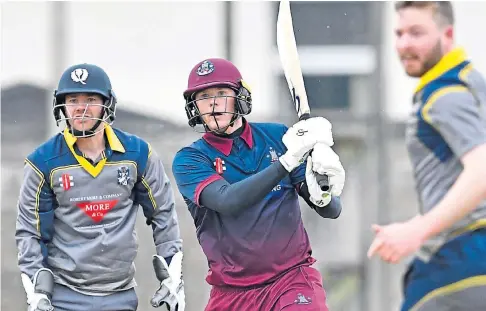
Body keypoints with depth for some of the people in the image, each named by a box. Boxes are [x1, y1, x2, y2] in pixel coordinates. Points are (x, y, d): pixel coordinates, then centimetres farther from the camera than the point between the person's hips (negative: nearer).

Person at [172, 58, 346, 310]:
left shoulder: (276, 136, 5)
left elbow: (332, 211, 3)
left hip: (293, 281, 0)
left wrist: (322, 194, -20)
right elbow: (227, 202, -20)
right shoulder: (189, 159, 0)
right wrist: (288, 159, -26)